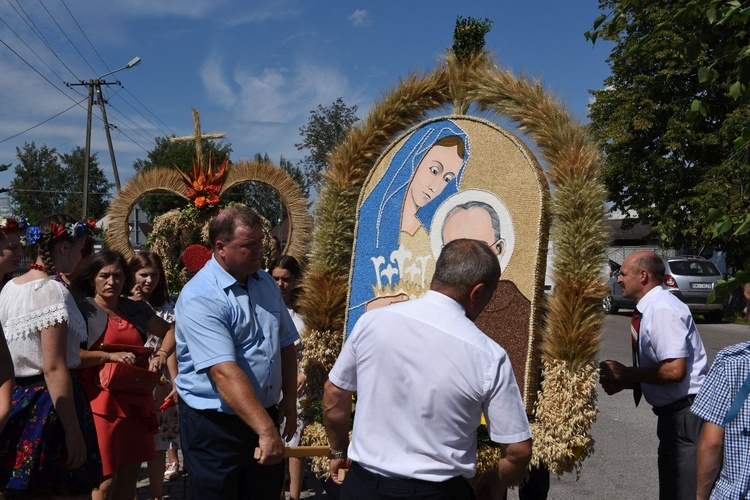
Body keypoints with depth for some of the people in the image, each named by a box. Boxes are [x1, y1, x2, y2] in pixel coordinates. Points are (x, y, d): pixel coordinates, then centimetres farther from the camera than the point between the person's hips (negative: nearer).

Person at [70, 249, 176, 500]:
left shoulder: (137, 309, 12)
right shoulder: (82, 309, -3)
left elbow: (169, 331, 24)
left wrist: (162, 354, 6)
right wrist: (110, 355, -19)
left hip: (136, 401, 5)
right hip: (101, 402, -5)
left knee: (131, 471, 12)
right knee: (105, 478, -3)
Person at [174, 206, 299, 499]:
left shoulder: (266, 283, 4)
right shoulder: (200, 298, -20)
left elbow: (285, 344, 13)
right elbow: (225, 373, -29)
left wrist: (289, 400, 7)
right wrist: (266, 430, -33)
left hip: (265, 414, 7)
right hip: (214, 424, -6)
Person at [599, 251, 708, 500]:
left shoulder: (662, 310, -19)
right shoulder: (650, 309, 10)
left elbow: (675, 370, -27)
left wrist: (626, 374, -16)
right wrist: (623, 381, 1)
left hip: (686, 414, -10)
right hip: (673, 414, 10)